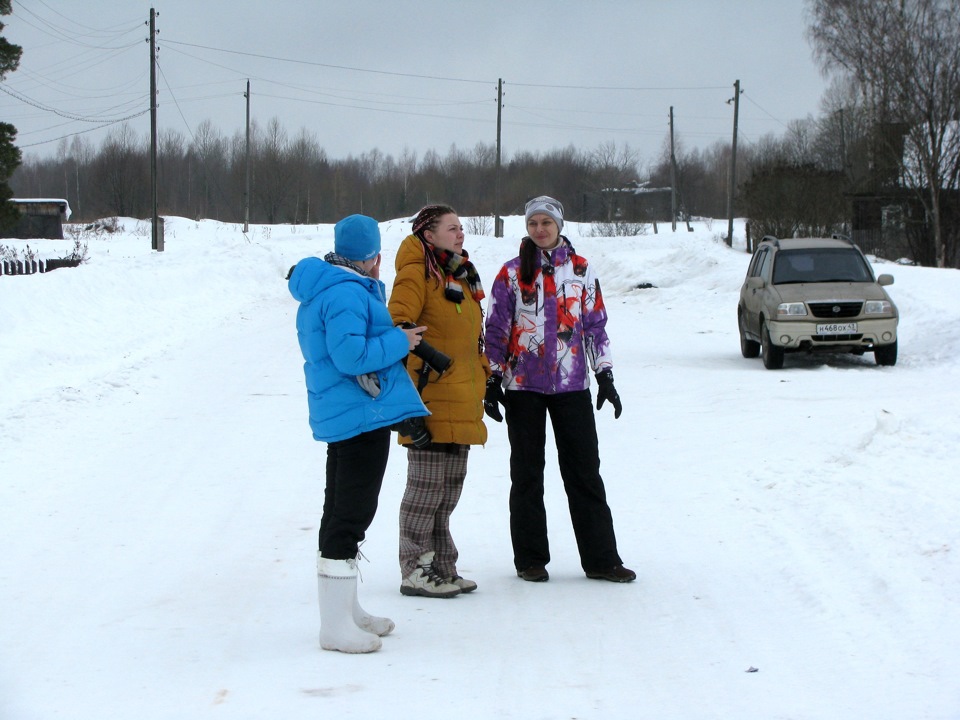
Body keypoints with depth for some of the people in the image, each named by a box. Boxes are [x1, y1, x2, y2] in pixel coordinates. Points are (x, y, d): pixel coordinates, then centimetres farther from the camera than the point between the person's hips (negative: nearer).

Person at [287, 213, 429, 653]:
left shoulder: (321, 290, 15)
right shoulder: (346, 294, -18)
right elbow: (351, 355, -26)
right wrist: (400, 343, -15)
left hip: (340, 418, 11)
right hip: (363, 415, -11)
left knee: (343, 512, 18)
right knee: (351, 514, -9)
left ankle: (345, 611, 29)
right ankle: (336, 626, -7)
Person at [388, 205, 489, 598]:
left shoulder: (462, 277, 20)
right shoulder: (417, 274, -8)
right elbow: (396, 326, -18)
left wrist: (482, 373, 23)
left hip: (461, 402, 9)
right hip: (431, 399, -9)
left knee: (448, 491, 13)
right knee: (426, 487, -5)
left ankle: (440, 568, 20)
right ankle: (415, 572, 1)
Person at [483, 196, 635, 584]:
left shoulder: (581, 270, 7)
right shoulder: (512, 273, 3)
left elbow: (596, 325, 10)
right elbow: (496, 330, 3)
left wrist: (605, 376, 6)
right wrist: (491, 381, -1)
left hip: (572, 384, 1)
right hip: (523, 385, -1)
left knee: (585, 471, 1)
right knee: (527, 473, 5)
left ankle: (600, 558, 7)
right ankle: (530, 559, 14)